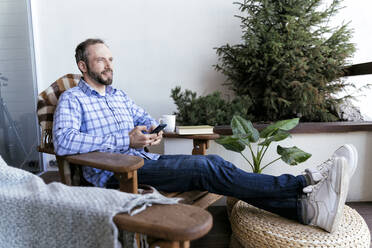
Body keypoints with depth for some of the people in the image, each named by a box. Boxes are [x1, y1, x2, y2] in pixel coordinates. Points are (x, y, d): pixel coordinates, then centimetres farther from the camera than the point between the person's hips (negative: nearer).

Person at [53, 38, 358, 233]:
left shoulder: (119, 95, 23)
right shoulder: (72, 99, 1)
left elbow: (144, 118, 27)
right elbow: (63, 142, -16)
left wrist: (152, 128, 0)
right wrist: (126, 140, -21)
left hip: (144, 160, 7)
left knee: (213, 162, -19)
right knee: (205, 168, -27)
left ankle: (305, 206, -27)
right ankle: (305, 184, -27)